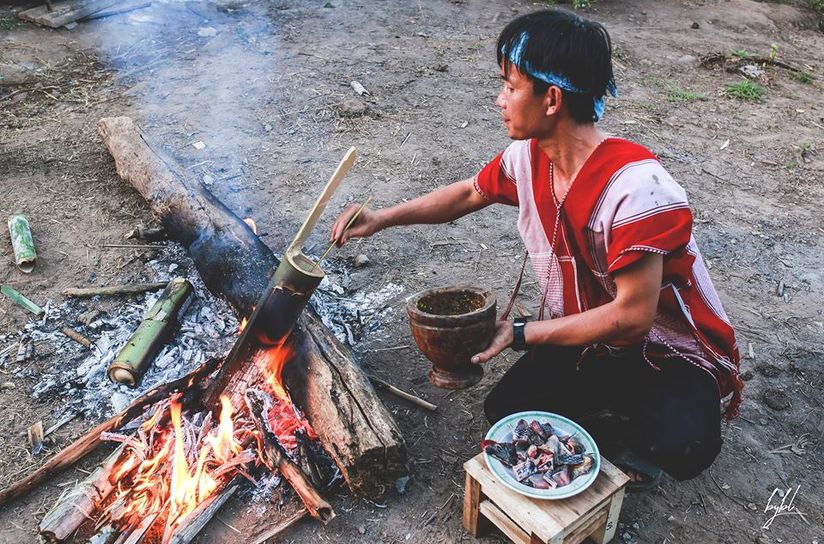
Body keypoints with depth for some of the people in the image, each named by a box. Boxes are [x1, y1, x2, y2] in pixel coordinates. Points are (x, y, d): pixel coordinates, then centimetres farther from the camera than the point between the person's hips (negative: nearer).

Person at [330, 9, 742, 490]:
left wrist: (521, 334, -24)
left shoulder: (634, 189, -32)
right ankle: (618, 407, 12)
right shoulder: (528, 159, -9)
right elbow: (470, 194, 11)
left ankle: (643, 434, 7)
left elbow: (632, 316, -29)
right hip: (585, 337, 5)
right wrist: (383, 218, 3)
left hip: (669, 350, -5)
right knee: (507, 411, -14)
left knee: (683, 446, -31)